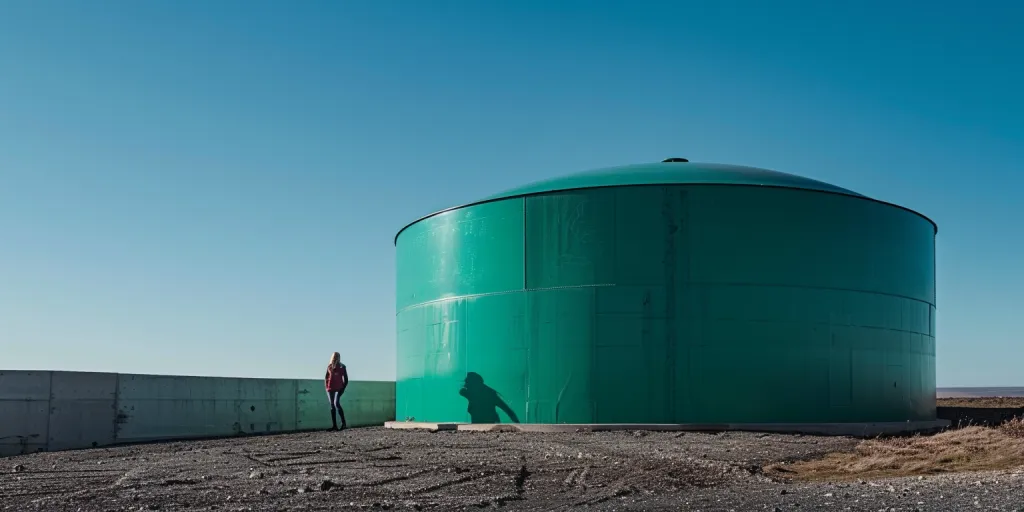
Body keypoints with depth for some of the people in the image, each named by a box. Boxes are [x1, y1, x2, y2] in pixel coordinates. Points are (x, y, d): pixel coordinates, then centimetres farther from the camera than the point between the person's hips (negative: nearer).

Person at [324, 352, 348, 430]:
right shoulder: (329, 367, 11)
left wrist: (343, 388, -4)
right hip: (330, 388, 4)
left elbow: (346, 379, 4)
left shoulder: (342, 367, 3)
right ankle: (334, 425, 8)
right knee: (332, 406, 4)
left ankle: (344, 423, -20)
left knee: (337, 403, -22)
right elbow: (326, 377, 17)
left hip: (339, 388, -4)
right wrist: (326, 385, 4)